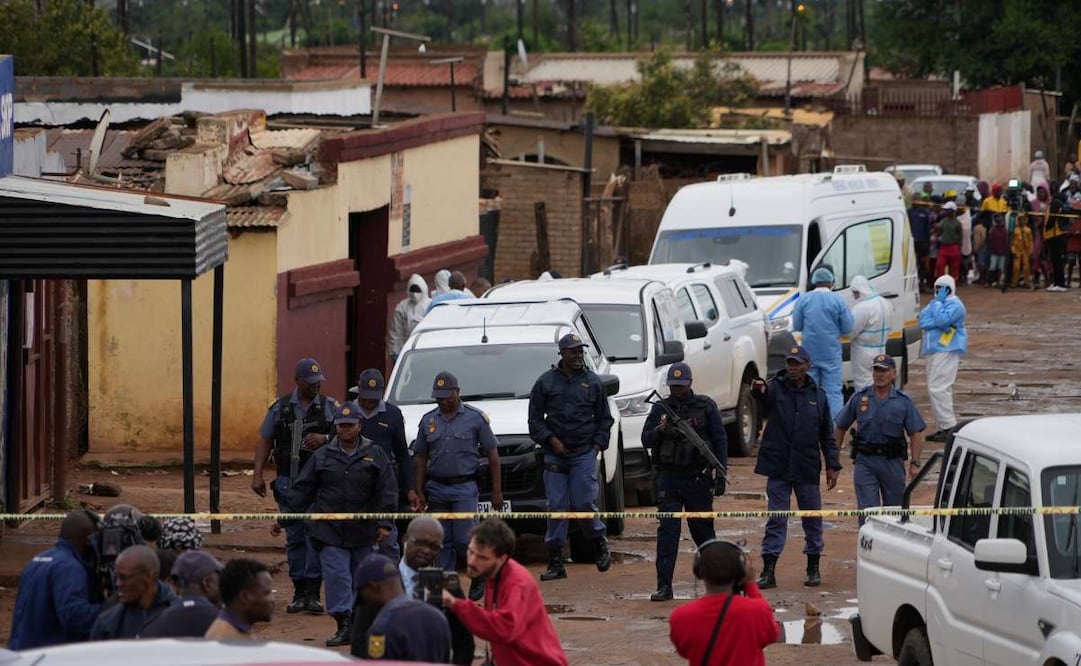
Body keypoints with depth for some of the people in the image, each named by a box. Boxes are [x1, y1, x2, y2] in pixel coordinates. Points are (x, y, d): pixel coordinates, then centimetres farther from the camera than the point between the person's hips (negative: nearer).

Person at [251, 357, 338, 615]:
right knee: (294, 538, 6)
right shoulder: (280, 408, 8)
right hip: (289, 482, 2)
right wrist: (257, 475, 2)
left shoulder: (331, 407, 5)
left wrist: (325, 439, -15)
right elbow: (265, 441, 10)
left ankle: (313, 592, -10)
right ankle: (299, 592, 13)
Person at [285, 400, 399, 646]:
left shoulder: (375, 455, 3)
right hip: (331, 531, 0)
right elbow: (302, 490, 8)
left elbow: (387, 491, 0)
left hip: (364, 533, 0)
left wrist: (384, 524, -9)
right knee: (336, 577, -9)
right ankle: (344, 624, -9)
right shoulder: (322, 457, 6)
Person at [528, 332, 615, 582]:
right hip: (555, 454, 0)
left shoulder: (592, 382, 7)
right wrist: (550, 440, -6)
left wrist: (598, 444, 2)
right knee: (556, 506, -1)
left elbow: (604, 418, 14)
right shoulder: (546, 382, 4)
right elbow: (535, 418, 7)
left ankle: (599, 541, 19)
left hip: (584, 452, 0)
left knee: (583, 503, -9)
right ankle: (556, 562, 2)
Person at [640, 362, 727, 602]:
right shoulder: (660, 409, 7)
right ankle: (664, 586, -8)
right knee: (667, 530, -6)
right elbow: (646, 440, 5)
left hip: (698, 478, -1)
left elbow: (720, 439, 3)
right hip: (668, 478, 1)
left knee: (702, 528, 9)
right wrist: (660, 431, -16)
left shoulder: (706, 406, 2)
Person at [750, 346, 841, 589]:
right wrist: (759, 391, -49)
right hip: (778, 466, -2)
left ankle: (813, 568, 21)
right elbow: (765, 398, -25)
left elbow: (827, 434, 10)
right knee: (776, 520, 0)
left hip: (808, 468, 2)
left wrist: (832, 465, 5)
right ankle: (768, 571, 0)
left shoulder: (817, 395, 6)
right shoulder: (776, 387, 0)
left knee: (812, 519, 9)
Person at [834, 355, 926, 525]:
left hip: (893, 461, 1)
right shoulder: (859, 398, 3)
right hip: (865, 460, -1)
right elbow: (841, 428, 9)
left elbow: (915, 434, 1)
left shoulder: (903, 401, 2)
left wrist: (915, 463, -9)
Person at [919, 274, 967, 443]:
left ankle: (949, 426, -16)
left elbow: (942, 320, -22)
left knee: (939, 388, -16)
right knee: (934, 389, 10)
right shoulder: (936, 303, 21)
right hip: (933, 350, 10)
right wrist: (937, 317, -11)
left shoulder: (954, 305, -7)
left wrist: (938, 303, -10)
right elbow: (922, 320, 7)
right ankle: (942, 427, 13)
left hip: (947, 351, -10)